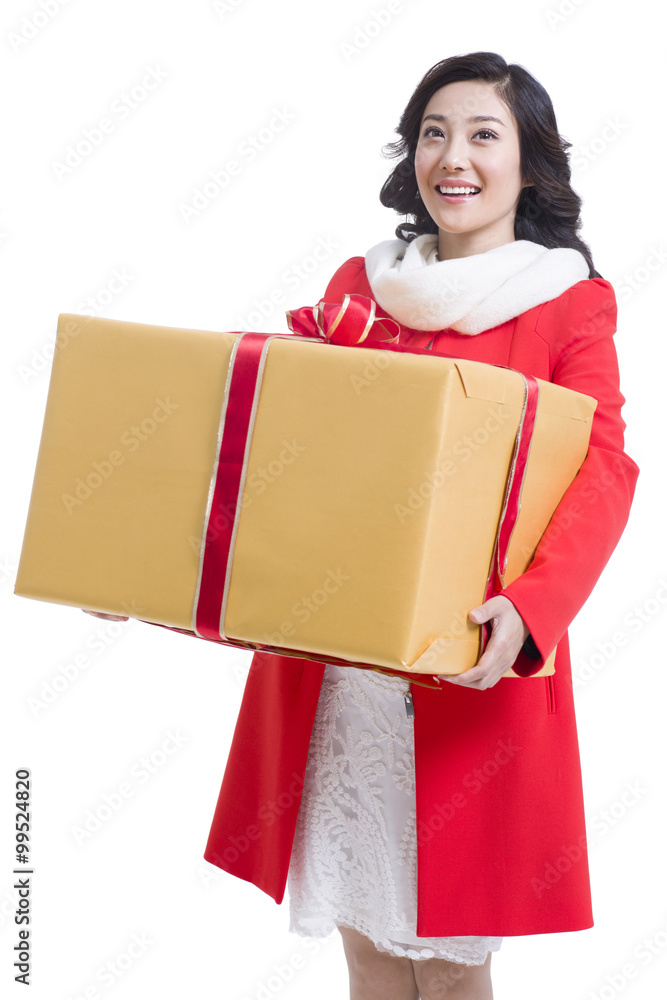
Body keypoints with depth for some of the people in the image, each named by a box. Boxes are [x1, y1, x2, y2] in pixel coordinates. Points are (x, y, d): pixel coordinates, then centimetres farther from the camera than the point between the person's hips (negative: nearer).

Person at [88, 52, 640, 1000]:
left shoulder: (570, 302, -1)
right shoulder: (360, 282, 11)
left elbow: (600, 470, -14)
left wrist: (529, 607, -31)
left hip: (466, 666, -3)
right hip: (326, 658, 4)